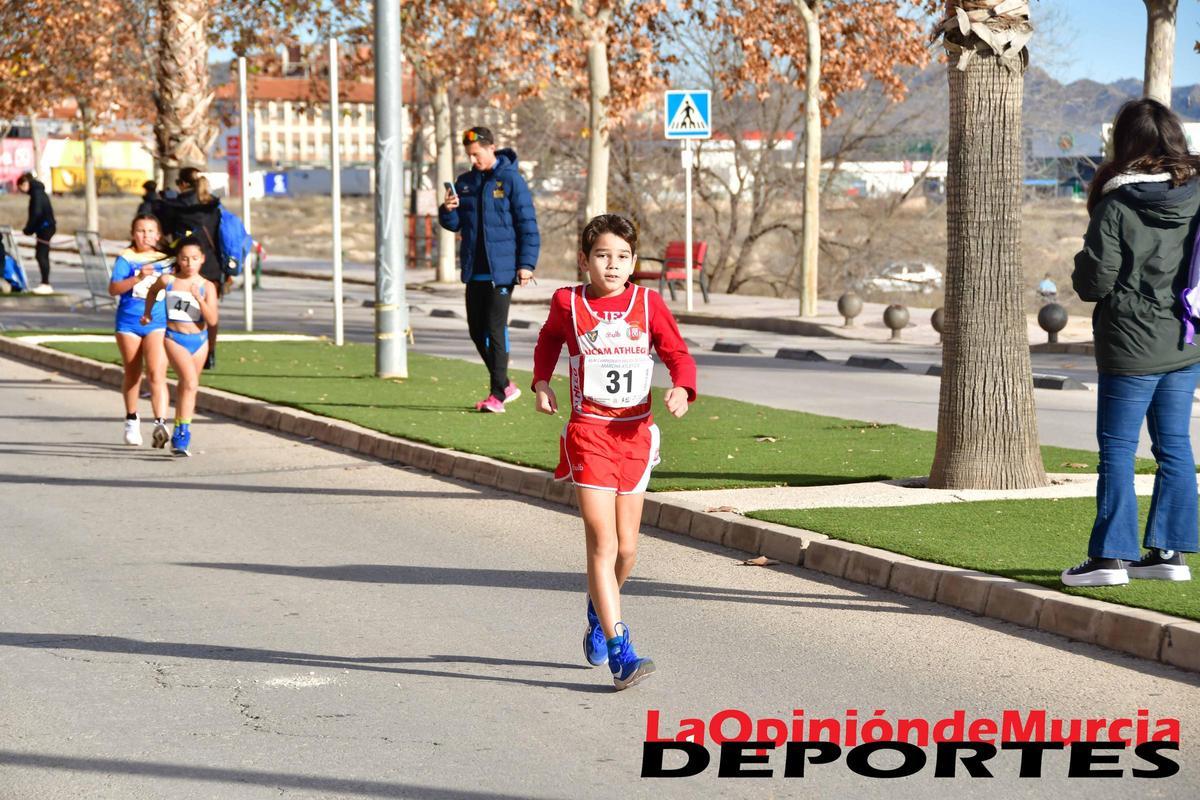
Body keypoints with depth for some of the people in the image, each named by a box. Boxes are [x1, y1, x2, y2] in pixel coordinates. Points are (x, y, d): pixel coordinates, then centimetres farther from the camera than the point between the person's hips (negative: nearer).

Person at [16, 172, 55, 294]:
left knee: (41, 255, -10)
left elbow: (37, 213, -22)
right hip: (45, 227, 10)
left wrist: (28, 229, -14)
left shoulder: (37, 193, -14)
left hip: (45, 227, -10)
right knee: (42, 255, 13)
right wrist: (30, 229, 9)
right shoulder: (38, 192, 16)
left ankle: (46, 284, -12)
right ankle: (45, 283, 17)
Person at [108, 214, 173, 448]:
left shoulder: (165, 260, 6)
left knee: (156, 374, -14)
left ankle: (161, 423, -23)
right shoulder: (126, 258, -2)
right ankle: (132, 420, 31)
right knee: (132, 375, 12)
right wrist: (138, 278, -25)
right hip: (129, 321, 0)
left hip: (157, 321, 0)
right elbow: (113, 289, -14)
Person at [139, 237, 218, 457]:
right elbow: (152, 291, 22)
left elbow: (212, 321, -12)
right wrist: (147, 313, 25)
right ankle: (184, 431, -24)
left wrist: (199, 298, -22)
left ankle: (179, 434, 34)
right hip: (175, 338, -3)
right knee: (190, 382, -23)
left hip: (199, 340, 3)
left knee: (186, 386, 17)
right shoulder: (167, 281, -3)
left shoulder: (207, 287, -4)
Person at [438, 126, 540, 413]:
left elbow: (528, 225, -7)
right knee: (477, 330, 9)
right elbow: (454, 224, 12)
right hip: (474, 271, 6)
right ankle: (505, 385, 23)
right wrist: (447, 210, -10)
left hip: (501, 270, -6)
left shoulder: (511, 180, -6)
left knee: (496, 330, -9)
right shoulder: (465, 182, 11)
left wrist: (526, 264, -12)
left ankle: (498, 394, -4)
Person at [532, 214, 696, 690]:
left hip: (635, 433, 3)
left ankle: (599, 614, 41)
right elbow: (548, 341, 22)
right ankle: (620, 654, -14)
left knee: (627, 548, 11)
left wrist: (682, 388, -18)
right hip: (588, 434, -3)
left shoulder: (648, 303, 2)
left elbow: (677, 353, 2)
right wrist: (541, 382, 8)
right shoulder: (567, 303, 1)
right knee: (603, 545, -12)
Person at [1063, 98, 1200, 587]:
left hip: (1132, 347, -5)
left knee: (1117, 449, 1)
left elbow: (1094, 281, -14)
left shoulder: (1117, 206, -15)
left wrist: (1081, 271, 6)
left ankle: (1111, 556, 0)